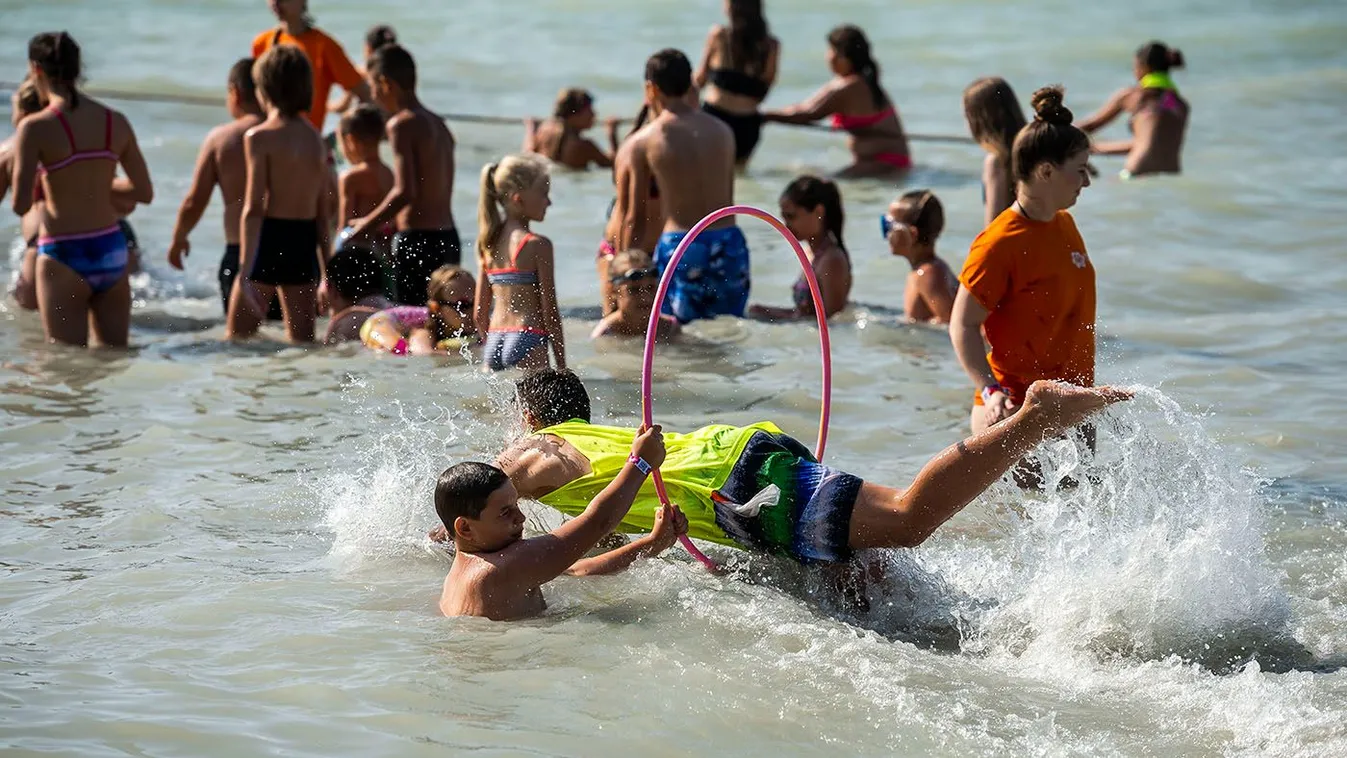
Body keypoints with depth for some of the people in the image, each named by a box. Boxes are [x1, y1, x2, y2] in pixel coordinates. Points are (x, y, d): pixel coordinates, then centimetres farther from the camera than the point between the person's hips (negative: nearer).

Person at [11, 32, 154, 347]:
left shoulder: (35, 128, -12)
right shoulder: (116, 123, 3)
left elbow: (21, 205, -14)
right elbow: (145, 192, 9)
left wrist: (43, 187, 7)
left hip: (64, 258, -5)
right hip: (111, 251, 5)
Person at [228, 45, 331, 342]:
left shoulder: (259, 137, -8)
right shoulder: (316, 139, 9)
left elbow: (254, 208, -13)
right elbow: (323, 212, 11)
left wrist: (245, 268, -14)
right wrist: (328, 272, 15)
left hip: (269, 242, -5)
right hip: (305, 244, 5)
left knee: (236, 339, 3)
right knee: (303, 341, 8)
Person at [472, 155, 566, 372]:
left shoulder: (487, 244, 12)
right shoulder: (538, 245, -7)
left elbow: (479, 315, 14)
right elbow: (550, 312, -7)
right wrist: (562, 366, -2)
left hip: (494, 342, 7)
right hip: (528, 342, -7)